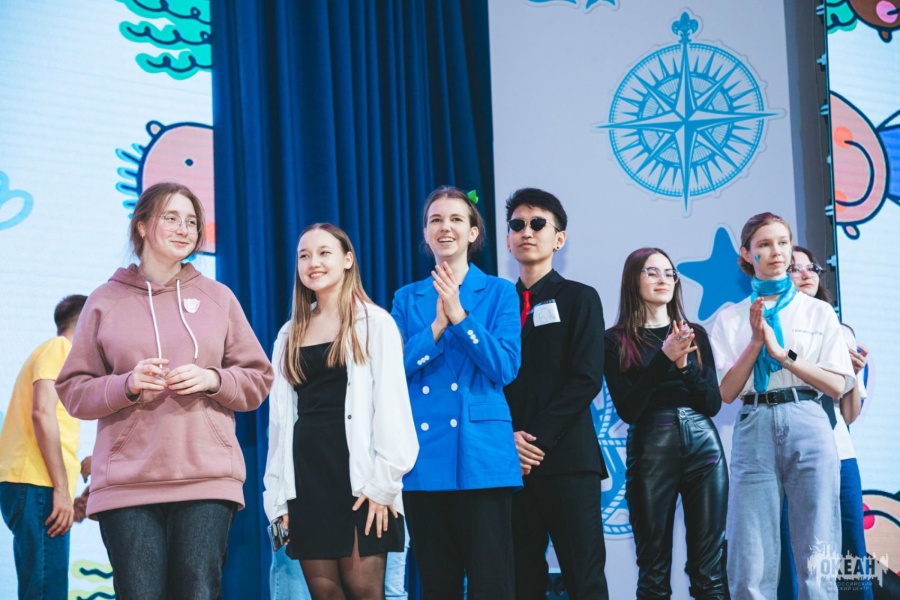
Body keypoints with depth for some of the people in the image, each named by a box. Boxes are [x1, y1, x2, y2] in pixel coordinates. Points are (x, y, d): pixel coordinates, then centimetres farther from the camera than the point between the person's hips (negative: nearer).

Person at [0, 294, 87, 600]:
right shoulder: (59, 348, -2)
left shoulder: (54, 351, 26)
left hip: (27, 485, 10)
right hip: (38, 485, -10)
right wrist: (62, 489, -18)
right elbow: (42, 413, -15)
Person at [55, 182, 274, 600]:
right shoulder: (106, 301, 10)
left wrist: (212, 380, -5)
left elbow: (258, 379, 15)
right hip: (126, 483, -1)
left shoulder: (218, 298, 14)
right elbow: (73, 391, 9)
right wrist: (127, 385, -9)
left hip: (207, 480, 1)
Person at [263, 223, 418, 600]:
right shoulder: (290, 334, 16)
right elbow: (281, 414, 15)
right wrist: (278, 496, 8)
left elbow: (391, 403, -6)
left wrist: (383, 481, -15)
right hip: (305, 471, 5)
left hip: (356, 467, -4)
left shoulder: (375, 323, 1)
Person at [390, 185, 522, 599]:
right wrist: (437, 326, -11)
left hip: (481, 454, -3)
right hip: (425, 457, 3)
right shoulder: (407, 298, 13)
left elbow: (505, 367, -7)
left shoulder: (498, 292, 5)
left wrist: (459, 316, -13)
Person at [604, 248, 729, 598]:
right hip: (651, 448, -2)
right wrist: (665, 358, -13)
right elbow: (628, 409, -7)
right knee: (654, 567, 1)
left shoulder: (695, 333, 13)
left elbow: (713, 403, 7)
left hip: (703, 443, 3)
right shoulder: (617, 340, 3)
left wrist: (685, 365, -9)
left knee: (709, 567, 1)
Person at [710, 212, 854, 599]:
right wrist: (755, 342, -8)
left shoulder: (819, 312, 10)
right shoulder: (731, 319, 11)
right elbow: (726, 392, 3)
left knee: (816, 564, -2)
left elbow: (837, 386, 1)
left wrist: (781, 352, -7)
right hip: (754, 430, 0)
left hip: (807, 428, 0)